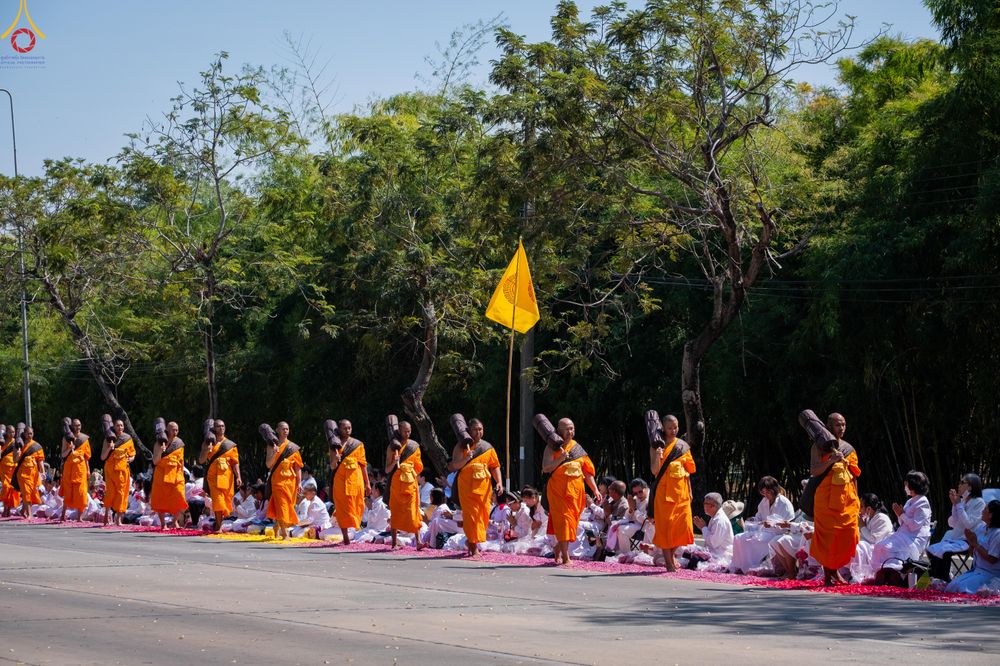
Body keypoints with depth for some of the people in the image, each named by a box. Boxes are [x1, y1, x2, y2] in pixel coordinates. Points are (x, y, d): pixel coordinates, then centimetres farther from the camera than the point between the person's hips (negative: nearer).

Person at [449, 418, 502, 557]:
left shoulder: (488, 447, 12)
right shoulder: (461, 446, 5)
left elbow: (495, 466, 9)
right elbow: (453, 467, -3)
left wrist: (499, 481, -6)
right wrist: (466, 458, -21)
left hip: (484, 486, 3)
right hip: (467, 485, -3)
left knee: (483, 514, 3)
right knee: (471, 514, -10)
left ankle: (471, 541, 23)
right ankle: (474, 545, -10)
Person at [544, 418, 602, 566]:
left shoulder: (578, 448, 13)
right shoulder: (553, 447, 0)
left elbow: (587, 471, 14)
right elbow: (545, 469, -11)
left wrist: (595, 490, 6)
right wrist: (560, 459, -24)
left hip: (576, 491, 5)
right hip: (558, 490, -5)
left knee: (572, 521, 6)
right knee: (563, 520, -12)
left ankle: (559, 548, 29)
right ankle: (566, 557, -14)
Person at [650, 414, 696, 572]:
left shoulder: (683, 446, 10)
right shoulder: (656, 446, 0)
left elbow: (687, 471, 14)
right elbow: (654, 470, -7)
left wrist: (689, 491, 11)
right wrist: (657, 456, -25)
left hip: (681, 490, 3)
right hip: (664, 491, -3)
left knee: (683, 524, -1)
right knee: (665, 525, -4)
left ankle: (672, 553, 23)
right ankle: (668, 561, 3)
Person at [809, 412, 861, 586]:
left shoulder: (848, 449, 15)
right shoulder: (819, 447, 0)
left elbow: (854, 475, 18)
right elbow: (814, 471, -11)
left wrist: (856, 499, 14)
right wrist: (831, 460, -24)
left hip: (847, 499, 5)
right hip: (827, 498, -5)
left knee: (849, 535, -2)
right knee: (828, 535, -4)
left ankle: (835, 569, 13)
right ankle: (827, 574, 2)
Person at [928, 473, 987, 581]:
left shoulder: (979, 502, -7)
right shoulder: (963, 501, 16)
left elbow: (969, 524, -17)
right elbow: (953, 524, 13)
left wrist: (958, 504, -13)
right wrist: (954, 504, 4)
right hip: (956, 538, 8)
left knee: (944, 551, -29)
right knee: (931, 549, -12)